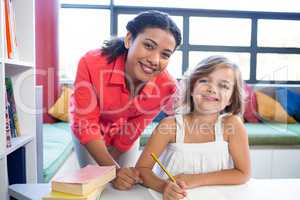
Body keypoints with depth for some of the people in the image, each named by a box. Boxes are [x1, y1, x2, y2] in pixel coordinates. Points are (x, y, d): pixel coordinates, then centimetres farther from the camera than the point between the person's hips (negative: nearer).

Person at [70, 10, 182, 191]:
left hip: (126, 133, 2)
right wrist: (113, 169, -36)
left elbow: (134, 129, -16)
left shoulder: (167, 86, -31)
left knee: (127, 184, 10)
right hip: (89, 132, -1)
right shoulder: (91, 64, -38)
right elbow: (86, 124, -29)